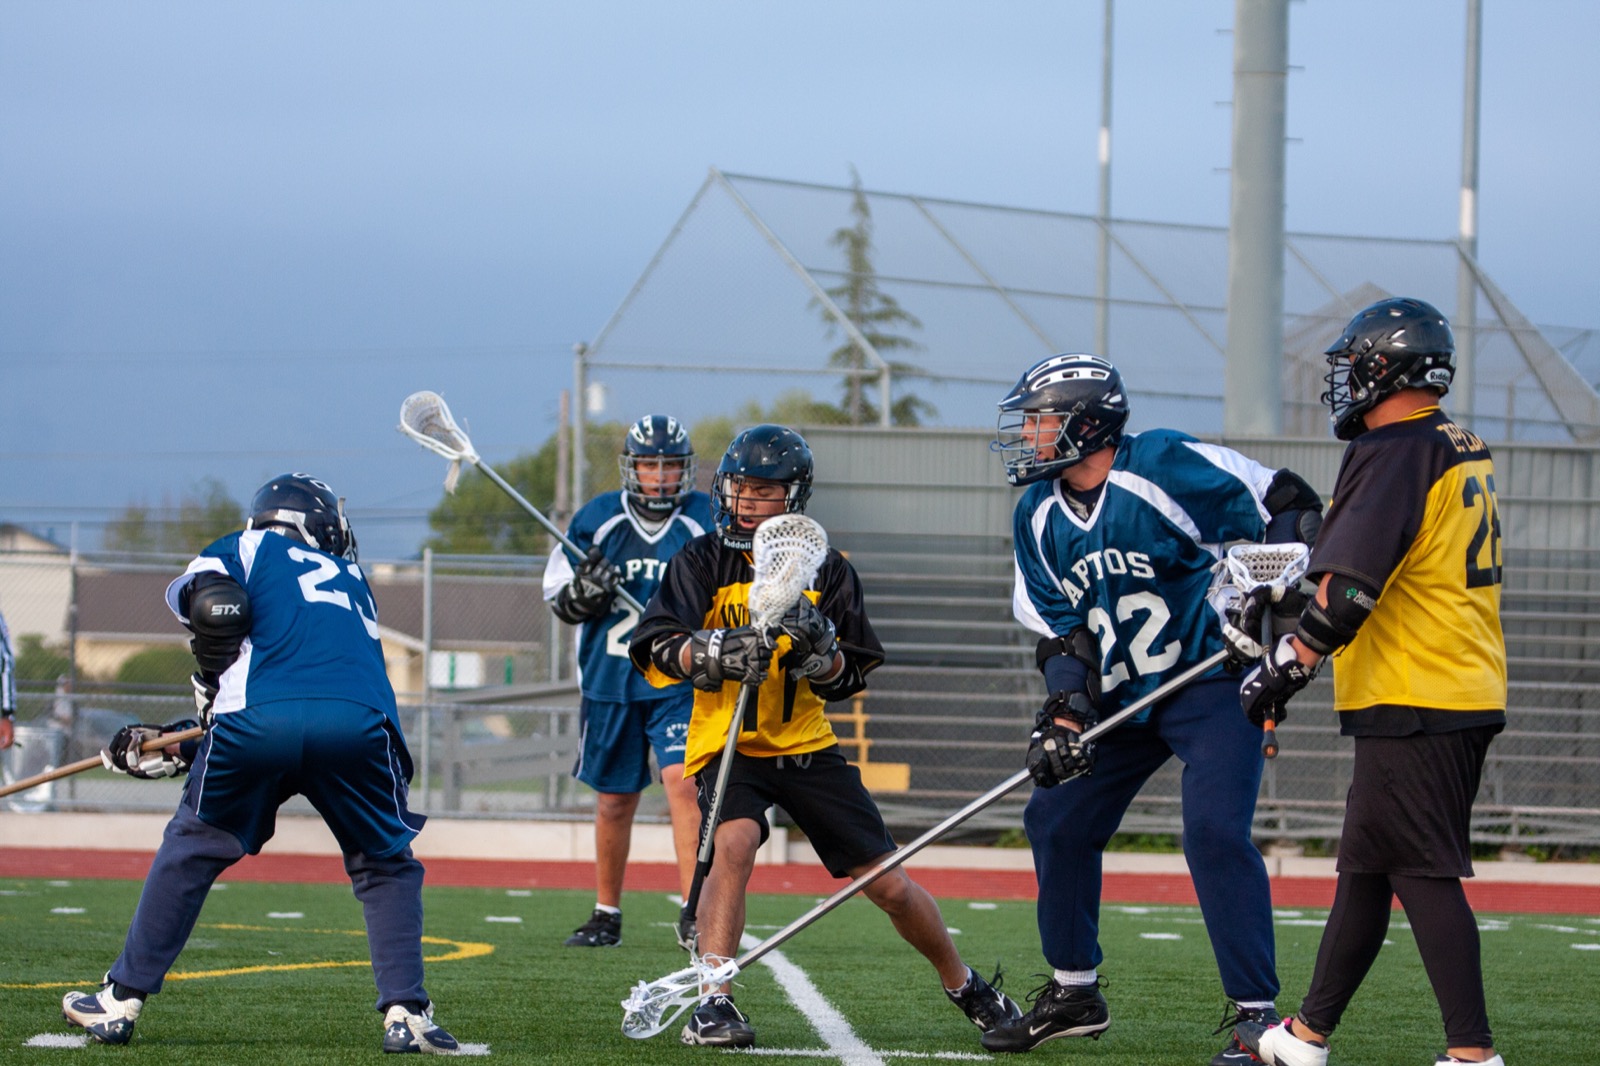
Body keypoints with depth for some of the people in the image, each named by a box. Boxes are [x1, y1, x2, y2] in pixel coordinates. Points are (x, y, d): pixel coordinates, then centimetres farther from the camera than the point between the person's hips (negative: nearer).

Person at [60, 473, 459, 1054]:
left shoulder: (250, 548, 25)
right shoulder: (352, 582, 38)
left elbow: (213, 604, 0)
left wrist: (214, 696, 18)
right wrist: (171, 744, 36)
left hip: (258, 722, -2)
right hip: (360, 724, 2)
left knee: (190, 850, 20)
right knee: (386, 866, 23)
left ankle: (120, 1003, 24)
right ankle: (405, 1013, 10)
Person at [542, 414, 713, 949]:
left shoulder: (707, 522, -1)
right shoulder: (597, 520, 1)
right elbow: (558, 597, 5)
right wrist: (584, 593, -16)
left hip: (679, 683, -2)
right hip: (610, 681, 2)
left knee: (682, 784, -17)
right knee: (614, 802, 10)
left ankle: (694, 914, -16)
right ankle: (606, 916, 24)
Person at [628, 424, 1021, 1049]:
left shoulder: (827, 572, 2)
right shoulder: (702, 562, -3)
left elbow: (848, 681, 0)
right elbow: (657, 650, -16)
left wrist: (820, 651, -22)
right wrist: (716, 653, -34)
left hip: (805, 746, 2)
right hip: (727, 745, -2)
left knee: (890, 886, 3)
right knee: (734, 843, -32)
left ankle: (965, 987, 27)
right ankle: (712, 1005, -30)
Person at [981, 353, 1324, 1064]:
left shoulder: (1166, 468, -17)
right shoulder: (1039, 517, 4)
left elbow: (1284, 506, -12)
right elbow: (1061, 630, 6)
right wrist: (1065, 712, -9)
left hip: (1213, 682, -8)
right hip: (1124, 698, 8)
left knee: (1214, 832, -21)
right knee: (1057, 821, 9)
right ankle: (1073, 993, 25)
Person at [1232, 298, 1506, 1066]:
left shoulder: (1393, 455, -14)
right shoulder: (1468, 454, 15)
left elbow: (1348, 591, -21)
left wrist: (1284, 670, -12)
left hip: (1413, 708, -10)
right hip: (1471, 694, 10)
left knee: (1423, 874, -9)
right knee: (1365, 866, 16)